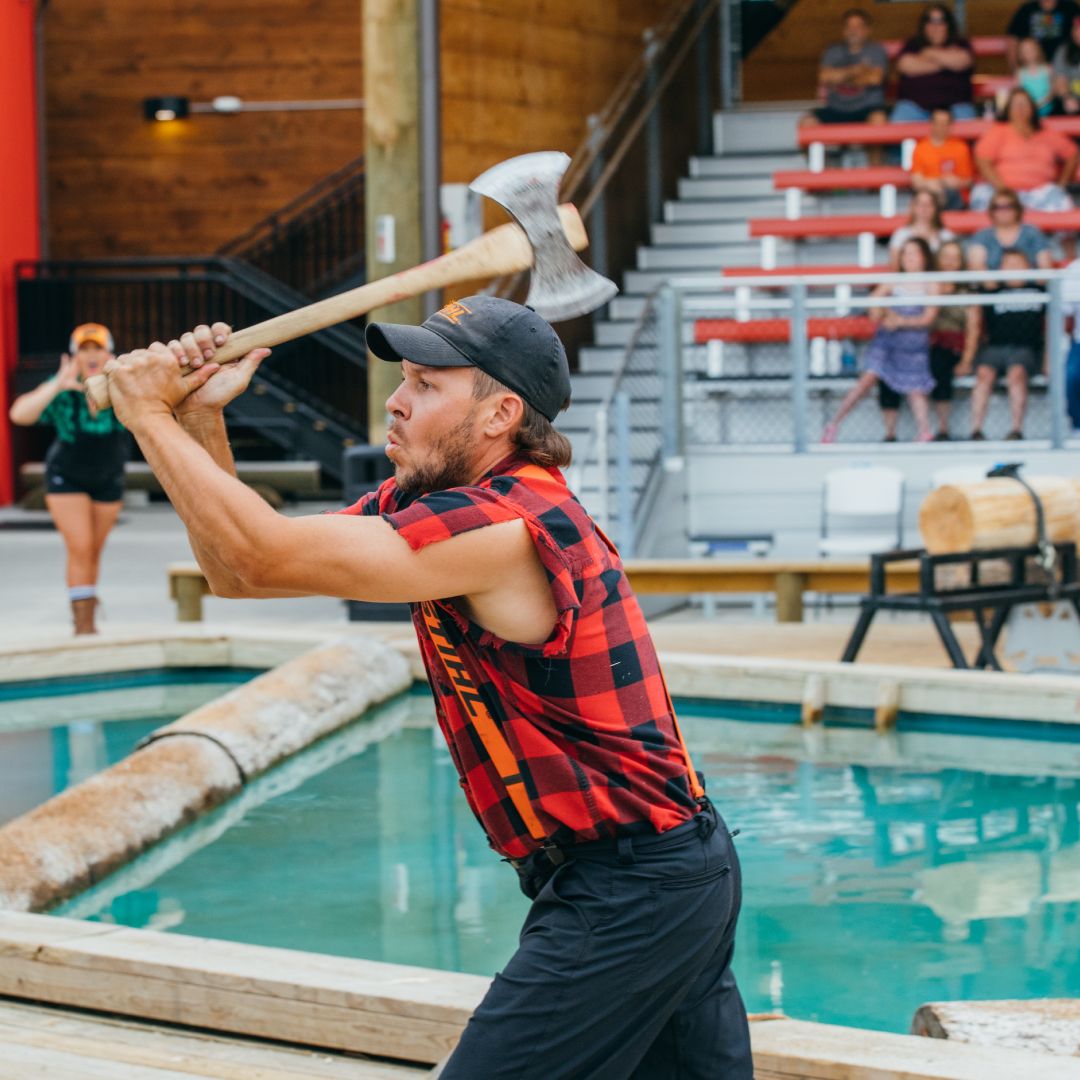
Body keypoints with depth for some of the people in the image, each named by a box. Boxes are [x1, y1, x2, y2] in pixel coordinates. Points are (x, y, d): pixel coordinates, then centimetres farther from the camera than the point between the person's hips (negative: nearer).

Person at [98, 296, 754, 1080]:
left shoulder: (504, 524, -21)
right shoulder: (419, 503, 9)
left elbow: (265, 556, -24)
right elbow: (236, 572, 10)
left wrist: (150, 416, -13)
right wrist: (202, 422, -1)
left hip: (628, 896, -10)